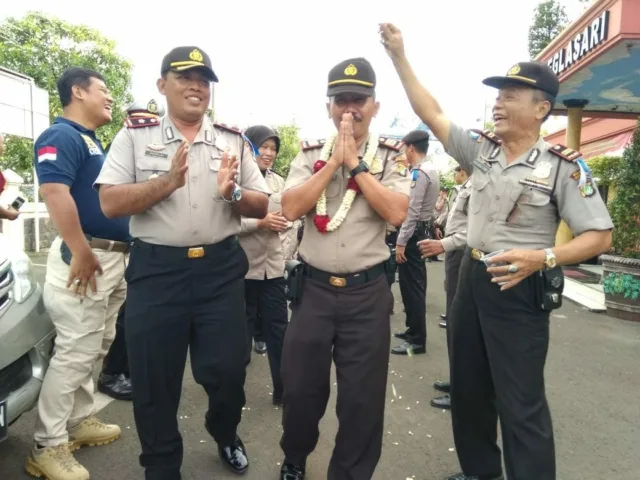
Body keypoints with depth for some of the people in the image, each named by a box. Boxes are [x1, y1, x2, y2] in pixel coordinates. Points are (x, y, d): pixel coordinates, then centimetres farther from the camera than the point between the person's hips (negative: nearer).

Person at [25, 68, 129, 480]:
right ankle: (48, 447, 8)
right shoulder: (61, 136, -11)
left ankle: (80, 421, 31)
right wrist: (81, 252, -27)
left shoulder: (93, 141, 21)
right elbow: (55, 192, -25)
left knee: (96, 349, 17)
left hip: (115, 257, 10)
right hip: (87, 257, -10)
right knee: (75, 353, -5)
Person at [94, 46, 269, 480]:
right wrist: (168, 181, -19)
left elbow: (262, 205, 7)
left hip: (221, 269, 2)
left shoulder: (233, 141, 8)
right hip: (156, 270, -1)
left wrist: (232, 193, -14)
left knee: (227, 371, 10)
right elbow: (110, 203, -6)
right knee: (153, 378, 9)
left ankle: (226, 436, 44)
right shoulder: (134, 136, 2)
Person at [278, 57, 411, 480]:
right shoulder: (310, 155, 5)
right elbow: (291, 209, -9)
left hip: (368, 292, -1)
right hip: (314, 288, 2)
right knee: (300, 387, 15)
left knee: (362, 397, 9)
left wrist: (355, 164, -14)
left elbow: (397, 213, -14)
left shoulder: (391, 157, 1)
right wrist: (334, 162, -13)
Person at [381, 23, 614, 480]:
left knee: (521, 403, 2)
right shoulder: (481, 148, 3)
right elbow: (432, 114, 3)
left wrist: (543, 258, -28)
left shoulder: (563, 165, -11)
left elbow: (599, 236, -11)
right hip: (472, 278, 6)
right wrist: (399, 56, 1)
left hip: (520, 290, -6)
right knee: (468, 387, 18)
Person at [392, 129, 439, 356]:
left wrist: (401, 242, -21)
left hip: (414, 233, -11)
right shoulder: (430, 170, 15)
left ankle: (417, 341, 2)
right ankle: (414, 330, 28)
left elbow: (412, 211, -22)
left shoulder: (419, 172, -17)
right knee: (415, 284, 17)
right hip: (423, 231, 11)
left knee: (411, 286, -5)